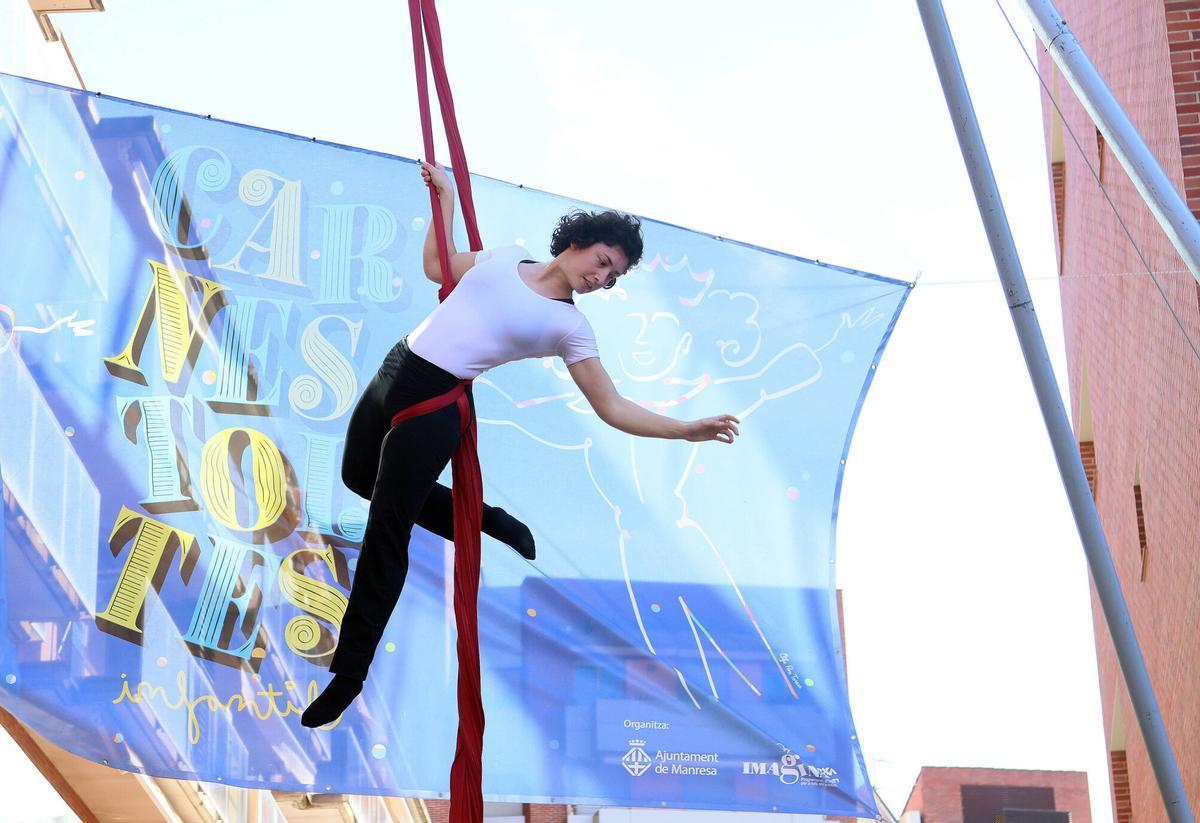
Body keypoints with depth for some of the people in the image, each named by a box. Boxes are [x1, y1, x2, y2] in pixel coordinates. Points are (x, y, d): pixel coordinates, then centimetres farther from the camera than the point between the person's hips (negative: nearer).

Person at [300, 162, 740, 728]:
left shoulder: (570, 327, -5)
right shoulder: (508, 256, 8)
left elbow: (613, 409, -6)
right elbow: (436, 266, 22)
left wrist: (685, 429, -17)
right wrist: (445, 194, 19)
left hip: (436, 404, -6)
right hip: (394, 370, 6)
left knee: (386, 535, -5)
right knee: (360, 478, 24)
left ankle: (350, 671, 9)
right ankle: (485, 521, 30)